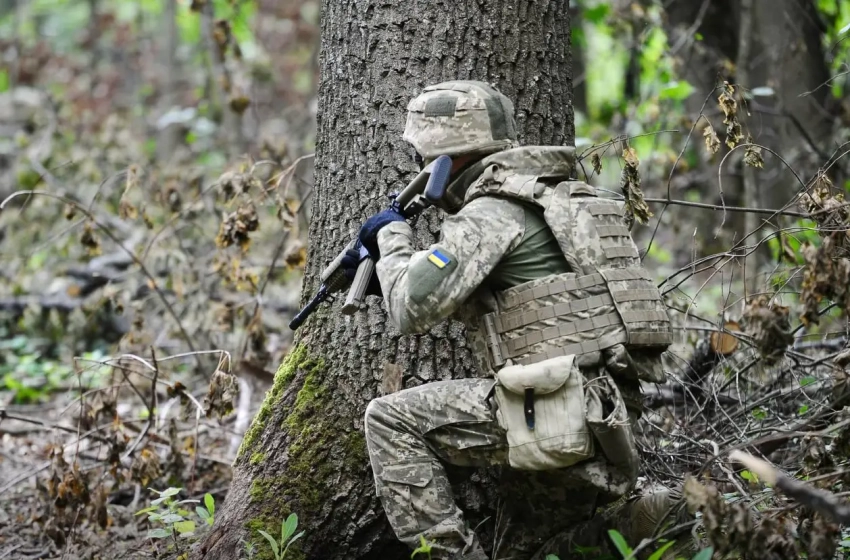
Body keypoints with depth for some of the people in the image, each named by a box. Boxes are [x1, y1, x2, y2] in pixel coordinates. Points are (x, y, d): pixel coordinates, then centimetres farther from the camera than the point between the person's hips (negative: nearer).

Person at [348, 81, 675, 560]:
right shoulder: (558, 199, 21)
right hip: (610, 427, 9)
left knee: (391, 420, -2)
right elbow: (453, 291, 31)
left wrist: (394, 241, 3)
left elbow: (415, 308, -15)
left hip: (556, 410, -9)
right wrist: (380, 274, 22)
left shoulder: (492, 211, -8)